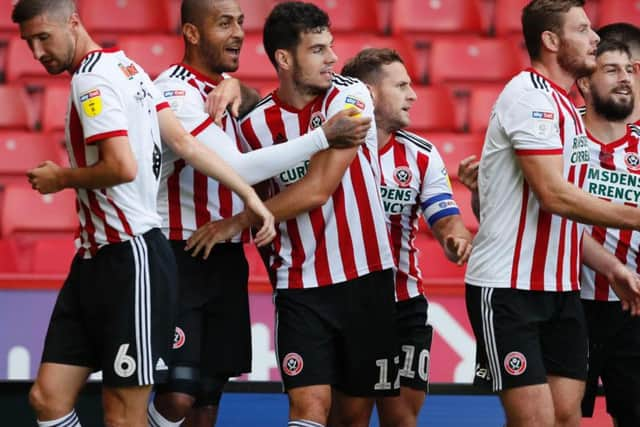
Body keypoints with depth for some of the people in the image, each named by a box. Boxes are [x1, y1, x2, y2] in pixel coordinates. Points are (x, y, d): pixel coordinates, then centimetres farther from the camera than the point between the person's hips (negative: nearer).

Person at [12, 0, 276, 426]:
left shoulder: (92, 80, -13)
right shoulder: (124, 66, 14)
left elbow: (123, 167, -24)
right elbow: (184, 142, 11)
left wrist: (61, 178, -7)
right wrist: (248, 193, 9)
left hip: (129, 258, -10)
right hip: (96, 258, 10)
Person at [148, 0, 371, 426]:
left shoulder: (223, 89, 11)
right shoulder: (176, 92, -16)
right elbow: (237, 168, -26)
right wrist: (324, 135, -26)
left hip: (226, 261, 8)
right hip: (178, 260, -8)